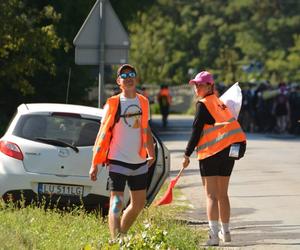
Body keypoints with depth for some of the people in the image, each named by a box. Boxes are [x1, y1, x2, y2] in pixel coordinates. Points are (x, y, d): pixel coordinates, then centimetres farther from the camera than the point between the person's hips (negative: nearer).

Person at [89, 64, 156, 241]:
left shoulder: (143, 102, 8)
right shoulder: (113, 104, -6)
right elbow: (103, 134, -6)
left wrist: (151, 153, 16)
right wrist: (95, 164, -9)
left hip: (139, 161, 6)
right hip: (118, 161, -6)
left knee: (139, 204, 13)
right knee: (116, 204, -12)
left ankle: (121, 235, 29)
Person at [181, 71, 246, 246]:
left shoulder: (204, 104, -7)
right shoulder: (219, 102, 17)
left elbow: (196, 131, -9)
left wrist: (187, 155, -4)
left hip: (212, 153, -7)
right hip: (229, 152, 7)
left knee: (211, 195, -6)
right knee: (222, 194, 18)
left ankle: (214, 235, -14)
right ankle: (225, 232, 26)